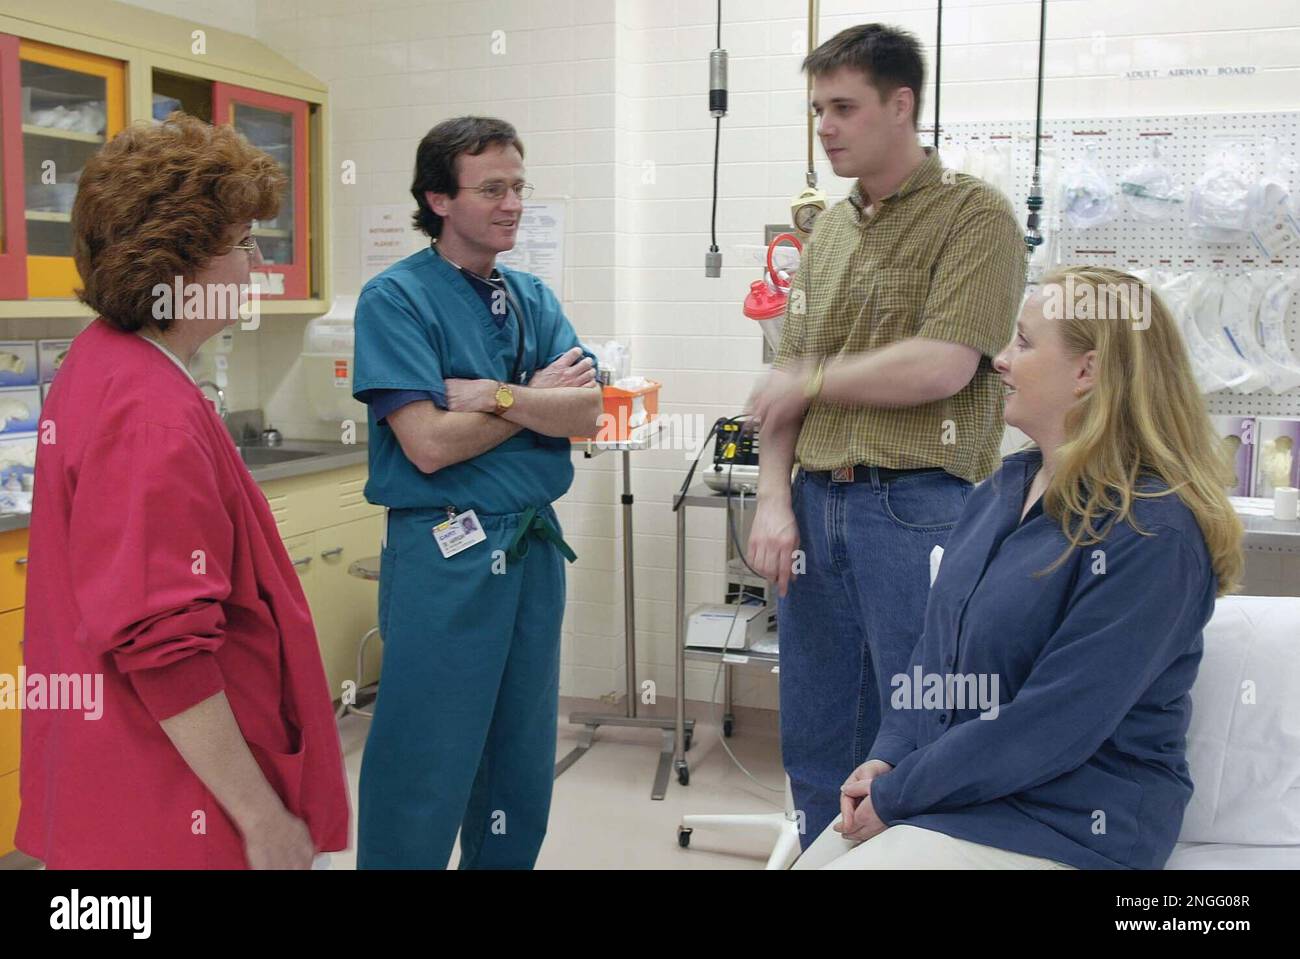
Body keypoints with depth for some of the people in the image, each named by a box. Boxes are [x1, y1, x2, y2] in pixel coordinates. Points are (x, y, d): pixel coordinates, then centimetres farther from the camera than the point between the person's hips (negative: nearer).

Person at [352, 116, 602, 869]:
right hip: (446, 554, -6)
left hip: (536, 546, 7)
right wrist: (536, 397, -7)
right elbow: (429, 446, -19)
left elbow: (587, 414, -3)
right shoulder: (397, 298, -9)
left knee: (523, 755, 17)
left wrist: (492, 393, -17)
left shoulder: (534, 298, 10)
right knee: (428, 767, 4)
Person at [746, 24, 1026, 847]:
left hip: (919, 509, -6)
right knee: (815, 741, 14)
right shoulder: (828, 232, 14)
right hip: (818, 506, 6)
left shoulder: (974, 216, -5)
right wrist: (775, 500, 0)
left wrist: (810, 380, -6)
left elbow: (942, 366, -17)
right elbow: (785, 386, 12)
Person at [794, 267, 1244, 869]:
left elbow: (1052, 728, -23)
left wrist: (895, 796, -17)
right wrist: (886, 759, -2)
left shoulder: (1151, 535, -21)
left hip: (1064, 825, -7)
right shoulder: (1004, 488, 6)